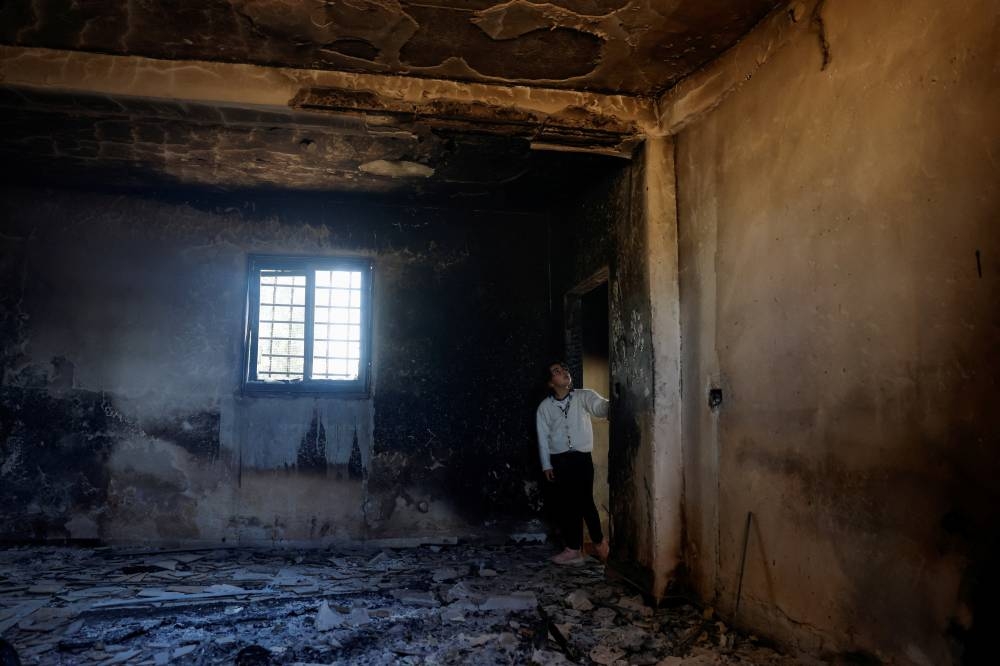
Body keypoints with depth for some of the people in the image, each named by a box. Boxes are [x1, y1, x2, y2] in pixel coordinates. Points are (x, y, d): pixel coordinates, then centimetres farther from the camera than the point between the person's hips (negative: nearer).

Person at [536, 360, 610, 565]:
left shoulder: (583, 396, -1)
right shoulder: (545, 407, 4)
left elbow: (601, 407, -20)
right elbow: (543, 437, 5)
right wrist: (546, 465, 2)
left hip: (582, 458, -2)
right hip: (559, 460, 2)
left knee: (585, 502, -2)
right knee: (566, 505, 6)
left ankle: (599, 541, 22)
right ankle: (574, 549, 18)